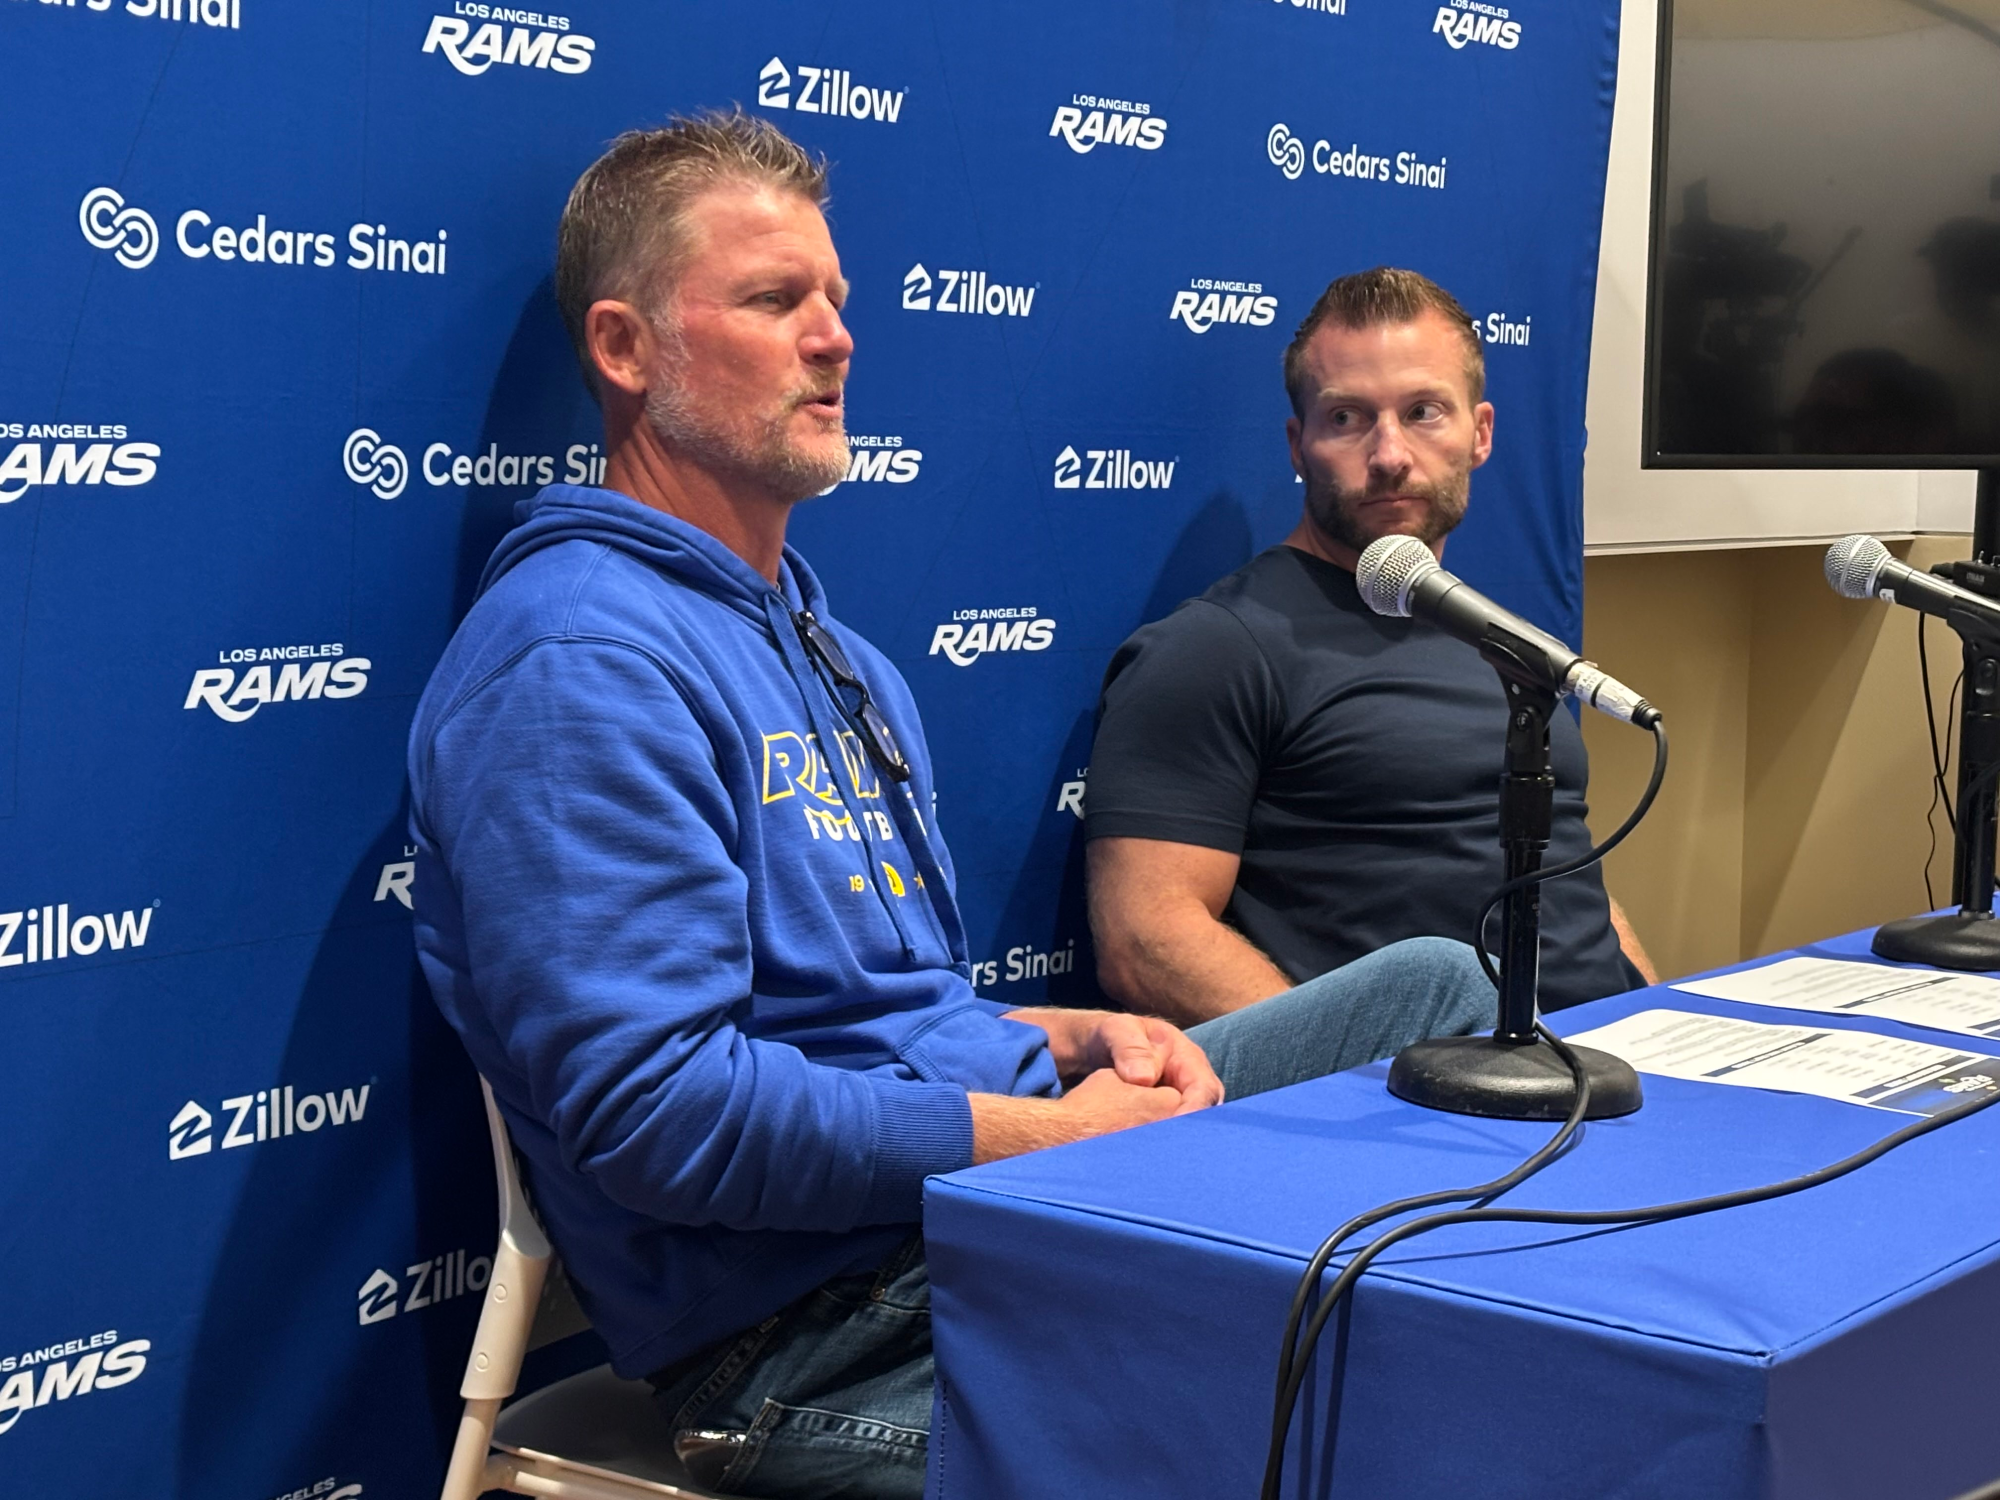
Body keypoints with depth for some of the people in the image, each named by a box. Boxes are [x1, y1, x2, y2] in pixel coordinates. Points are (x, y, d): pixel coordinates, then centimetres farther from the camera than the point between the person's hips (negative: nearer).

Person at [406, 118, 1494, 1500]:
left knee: (1432, 983, 10)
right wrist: (1053, 1132, -19)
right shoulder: (581, 660, -16)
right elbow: (655, 1109, -25)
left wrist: (1078, 1038, 3)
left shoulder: (834, 651, 18)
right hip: (826, 1327, -10)